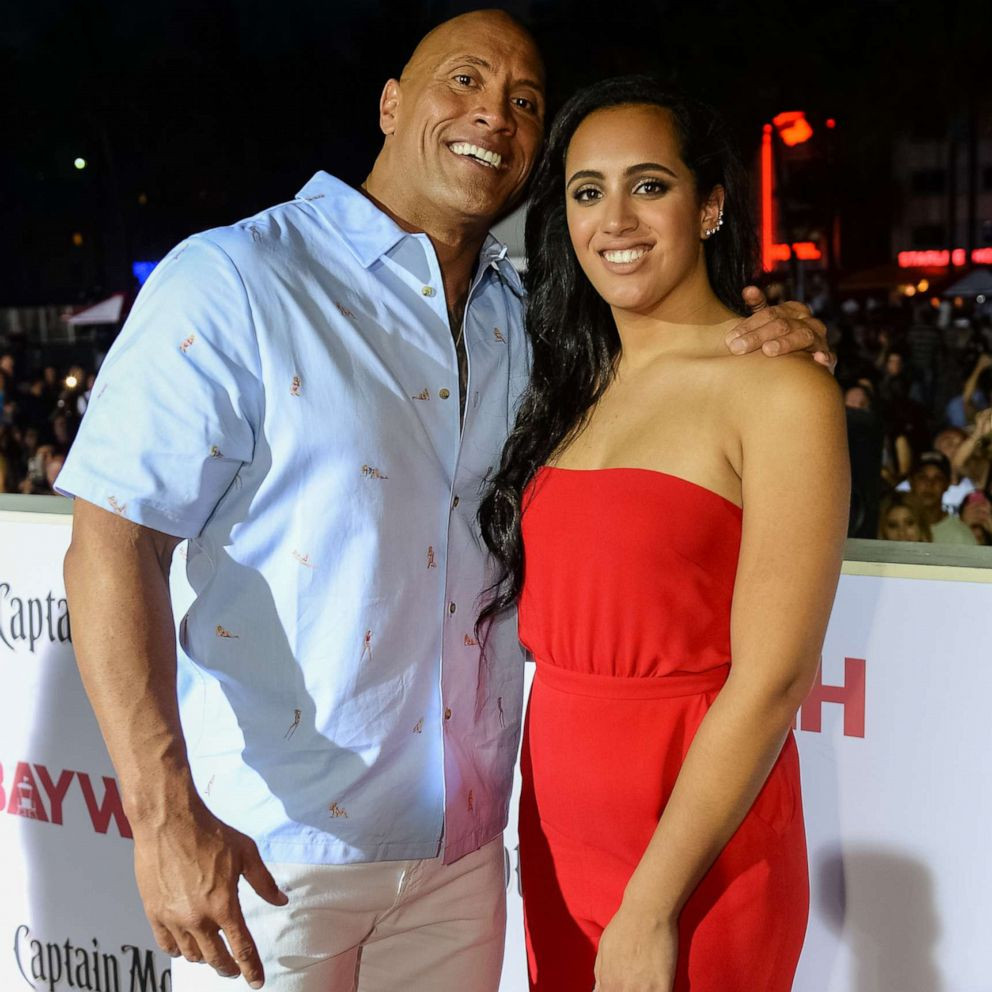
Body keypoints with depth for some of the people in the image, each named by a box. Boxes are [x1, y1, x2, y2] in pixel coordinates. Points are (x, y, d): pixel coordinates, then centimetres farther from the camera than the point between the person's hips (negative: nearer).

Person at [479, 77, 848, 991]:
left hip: (697, 845, -6)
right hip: (559, 828, 6)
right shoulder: (574, 385, 8)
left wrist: (650, 908, -17)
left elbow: (773, 681, -17)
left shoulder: (779, 387, -13)